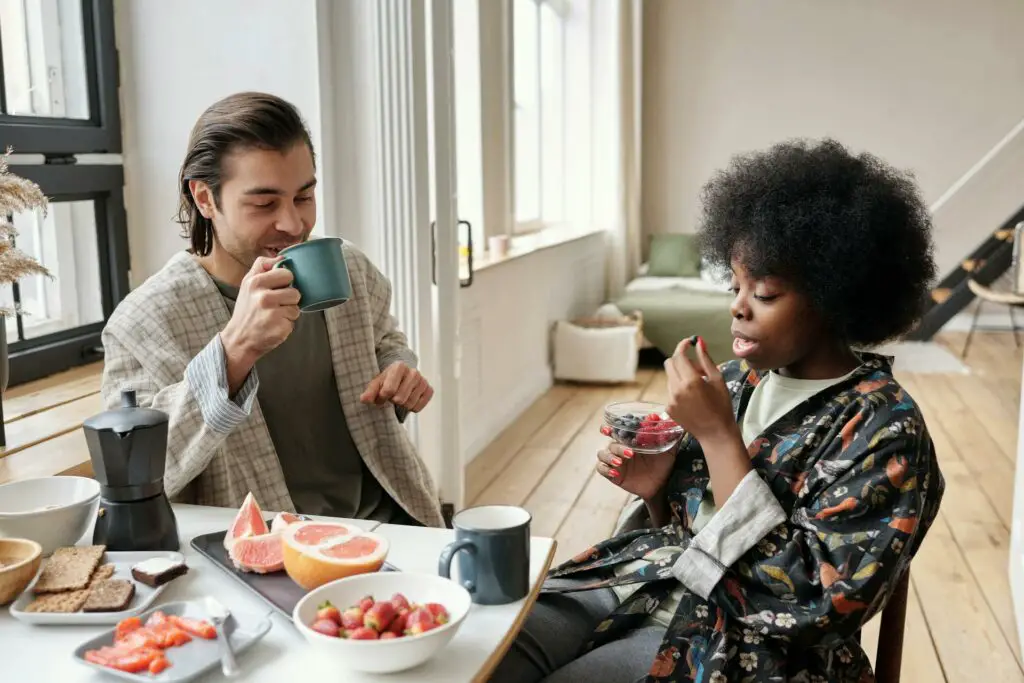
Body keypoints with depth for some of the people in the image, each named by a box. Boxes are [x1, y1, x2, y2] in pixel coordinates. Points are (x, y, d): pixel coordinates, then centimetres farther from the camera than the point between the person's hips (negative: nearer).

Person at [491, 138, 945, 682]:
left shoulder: (885, 431, -14)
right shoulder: (734, 381, 4)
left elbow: (802, 600, -21)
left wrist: (717, 435, -22)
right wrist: (655, 489, -9)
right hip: (643, 580, 6)